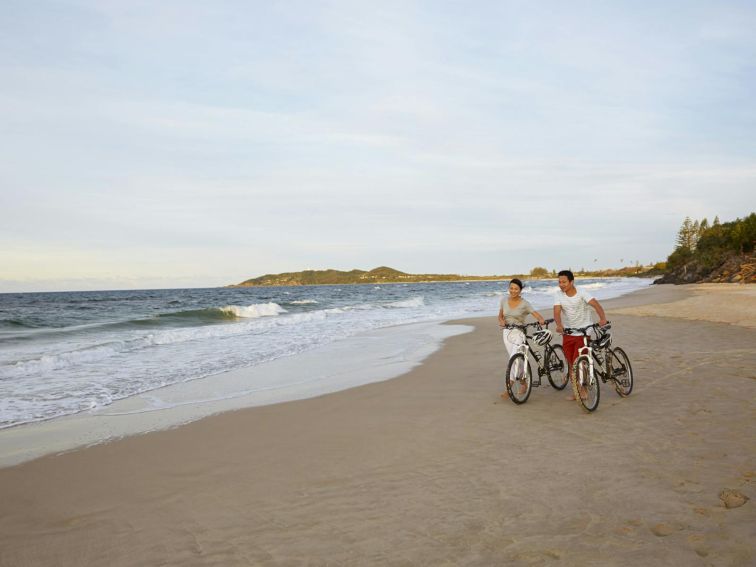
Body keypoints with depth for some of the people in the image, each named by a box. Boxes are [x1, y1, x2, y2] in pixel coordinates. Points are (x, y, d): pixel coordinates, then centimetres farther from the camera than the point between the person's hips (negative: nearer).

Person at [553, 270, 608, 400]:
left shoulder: (581, 293, -13)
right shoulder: (559, 295, -4)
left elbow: (596, 304, -25)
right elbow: (557, 312, -15)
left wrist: (602, 318, -43)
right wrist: (559, 325, -35)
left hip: (583, 331, -4)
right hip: (567, 332, 4)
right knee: (571, 365, 9)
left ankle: (582, 391, 9)